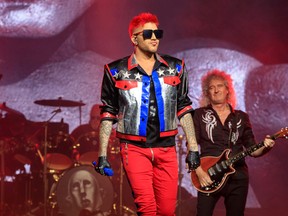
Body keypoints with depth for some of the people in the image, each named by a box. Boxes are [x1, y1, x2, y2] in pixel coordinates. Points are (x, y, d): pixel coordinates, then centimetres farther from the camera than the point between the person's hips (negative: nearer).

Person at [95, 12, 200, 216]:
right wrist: (103, 154, 0)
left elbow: (184, 109, 12)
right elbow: (108, 114, 4)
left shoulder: (175, 68, 8)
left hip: (166, 148, 3)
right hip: (135, 148, -3)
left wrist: (193, 147, 8)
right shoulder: (117, 71, 1)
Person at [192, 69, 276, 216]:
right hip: (209, 177, -2)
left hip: (237, 178, 2)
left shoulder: (241, 117, 11)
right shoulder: (199, 115, 4)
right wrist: (199, 171, -13)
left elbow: (252, 150, 9)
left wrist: (265, 147, -11)